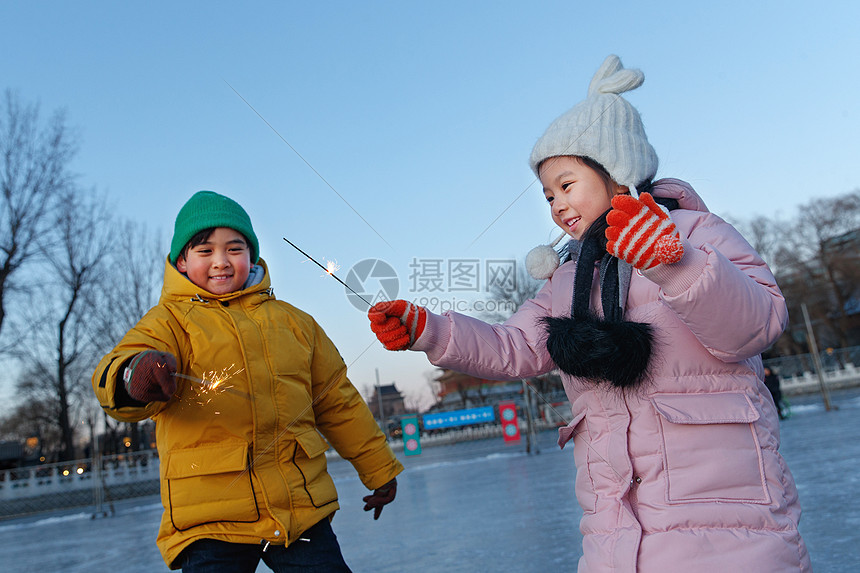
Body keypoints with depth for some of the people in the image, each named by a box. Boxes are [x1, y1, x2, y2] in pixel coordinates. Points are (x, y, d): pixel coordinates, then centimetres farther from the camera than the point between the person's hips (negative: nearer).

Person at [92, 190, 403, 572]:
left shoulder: (293, 322, 13)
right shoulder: (169, 322, 3)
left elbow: (337, 402, 19)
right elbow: (112, 378, -15)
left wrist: (378, 468, 23)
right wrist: (135, 376, -40)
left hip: (302, 506, 3)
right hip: (209, 516, -2)